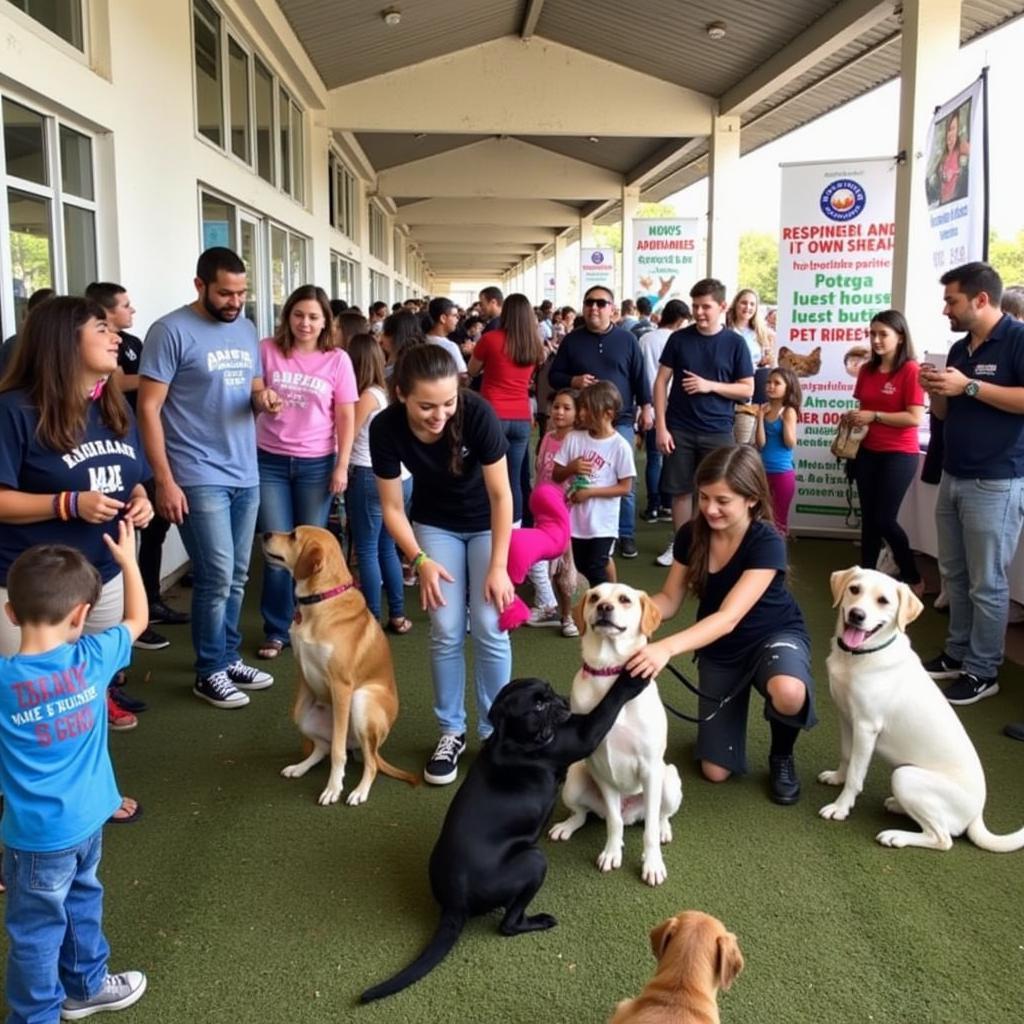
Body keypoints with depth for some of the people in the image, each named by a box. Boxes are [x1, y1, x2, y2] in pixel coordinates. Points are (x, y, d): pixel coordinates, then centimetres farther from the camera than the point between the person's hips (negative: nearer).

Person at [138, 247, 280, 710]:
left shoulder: (246, 330, 10)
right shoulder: (170, 331, -11)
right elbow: (148, 409, -12)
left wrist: (262, 398, -5)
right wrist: (164, 480, -17)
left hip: (246, 475, 7)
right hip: (199, 478, -7)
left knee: (236, 577, 14)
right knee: (216, 578, -4)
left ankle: (228, 657, 28)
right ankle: (210, 673, 12)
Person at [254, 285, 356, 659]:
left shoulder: (337, 360, -1)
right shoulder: (268, 350, 0)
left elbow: (346, 417, 2)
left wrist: (342, 466, -3)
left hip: (316, 464, 0)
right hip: (270, 461, 0)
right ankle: (276, 630, 15)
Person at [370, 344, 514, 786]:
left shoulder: (477, 412, -33)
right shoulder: (386, 428, -27)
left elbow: (501, 495, -22)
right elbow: (392, 507, -13)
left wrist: (498, 566, -21)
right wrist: (420, 560, -24)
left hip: (488, 522, -1)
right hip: (435, 524, 1)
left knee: (489, 627, -6)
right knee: (446, 630, -4)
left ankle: (495, 731, 10)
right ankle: (452, 731, 13)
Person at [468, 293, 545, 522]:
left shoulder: (490, 338, -5)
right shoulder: (535, 346, 6)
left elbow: (472, 371, 9)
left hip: (493, 416, -4)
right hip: (521, 419, 4)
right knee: (514, 479, 8)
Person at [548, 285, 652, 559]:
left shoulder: (627, 339, 4)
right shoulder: (571, 340, 4)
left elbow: (640, 377, 7)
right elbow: (554, 376, 5)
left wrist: (646, 407, 1)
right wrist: (573, 381, -14)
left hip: (620, 420, -1)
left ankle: (626, 535, 12)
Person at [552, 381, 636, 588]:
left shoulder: (620, 446, -11)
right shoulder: (574, 438, -2)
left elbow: (625, 487, -10)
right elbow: (556, 476, 5)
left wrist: (590, 492, -17)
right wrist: (571, 468, -17)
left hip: (602, 523, -4)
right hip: (575, 519, 4)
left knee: (596, 570, 2)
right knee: (579, 568, 15)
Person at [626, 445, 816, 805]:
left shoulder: (767, 543, -30)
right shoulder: (691, 535, -15)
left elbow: (729, 618, -39)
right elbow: (669, 600, -8)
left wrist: (668, 647, -54)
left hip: (773, 635, -3)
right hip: (719, 650, 4)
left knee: (788, 692, -41)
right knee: (716, 771, 0)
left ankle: (781, 756, -6)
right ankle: (728, 716, 33)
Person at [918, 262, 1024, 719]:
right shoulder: (959, 349, 13)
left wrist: (969, 386, -21)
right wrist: (935, 390, -2)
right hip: (952, 477, 8)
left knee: (986, 583, 0)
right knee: (954, 574, 15)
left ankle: (982, 673, 10)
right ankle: (957, 653, 27)